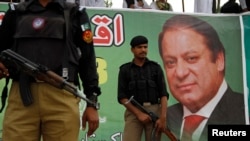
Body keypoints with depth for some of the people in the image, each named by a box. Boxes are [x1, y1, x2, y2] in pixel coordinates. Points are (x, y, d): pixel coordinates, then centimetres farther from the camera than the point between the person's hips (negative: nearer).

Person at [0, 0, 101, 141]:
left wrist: (92, 103, 2)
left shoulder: (75, 13, 15)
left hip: (62, 98, -1)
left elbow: (88, 60, 10)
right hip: (21, 96, 1)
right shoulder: (16, 12, 20)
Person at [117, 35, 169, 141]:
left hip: (154, 111, 1)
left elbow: (163, 94, 3)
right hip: (134, 111, -1)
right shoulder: (125, 69, 9)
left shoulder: (155, 67, 10)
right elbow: (122, 97, 3)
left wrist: (163, 117, -9)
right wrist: (139, 113, -9)